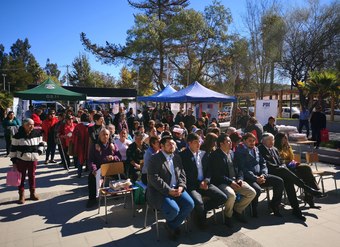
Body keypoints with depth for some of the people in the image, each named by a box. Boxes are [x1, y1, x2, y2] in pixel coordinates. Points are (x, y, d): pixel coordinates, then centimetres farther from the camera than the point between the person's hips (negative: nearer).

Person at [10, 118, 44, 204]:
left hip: (33, 159, 2)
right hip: (21, 160, -2)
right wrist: (13, 160, -4)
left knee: (32, 176, 12)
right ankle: (21, 195, 18)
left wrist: (39, 151, -3)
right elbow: (13, 149, -4)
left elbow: (41, 144, 13)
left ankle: (32, 193, 26)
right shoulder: (18, 135, -9)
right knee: (21, 178, 6)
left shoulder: (37, 134, -2)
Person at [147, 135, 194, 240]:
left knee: (190, 204, -15)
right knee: (174, 209, -28)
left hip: (176, 189, 6)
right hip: (160, 191, -6)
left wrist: (181, 186, -9)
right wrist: (169, 190, -22)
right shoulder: (155, 159, -8)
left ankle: (172, 225, 8)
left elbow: (182, 174, 11)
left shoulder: (177, 157, 12)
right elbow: (154, 178, -17)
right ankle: (170, 223, 12)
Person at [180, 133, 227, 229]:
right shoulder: (183, 155, -5)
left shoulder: (203, 153, 14)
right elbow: (185, 174, -8)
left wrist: (206, 181, -5)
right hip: (192, 186, -6)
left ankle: (203, 209, 10)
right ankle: (200, 219, 3)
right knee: (198, 202, -32)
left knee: (223, 198, -11)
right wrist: (198, 184, -13)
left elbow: (209, 170, 15)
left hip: (204, 183, 6)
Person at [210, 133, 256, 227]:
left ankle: (237, 210, 14)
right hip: (222, 183, -7)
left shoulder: (232, 153, 13)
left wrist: (240, 178, -3)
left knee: (252, 193, -8)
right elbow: (217, 174, -14)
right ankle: (228, 216, -2)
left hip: (235, 181, 7)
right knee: (231, 195, -34)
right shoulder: (215, 155, -9)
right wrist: (230, 182, -19)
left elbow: (239, 169, 17)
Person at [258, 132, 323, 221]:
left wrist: (282, 166, -1)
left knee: (287, 180, -23)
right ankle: (309, 189, -23)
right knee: (283, 170, -29)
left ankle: (296, 209, -25)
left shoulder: (274, 149, 24)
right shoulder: (260, 149, -2)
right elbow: (267, 164, -10)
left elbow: (279, 162, 22)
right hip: (269, 173, -6)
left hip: (279, 171, 6)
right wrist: (280, 167, -11)